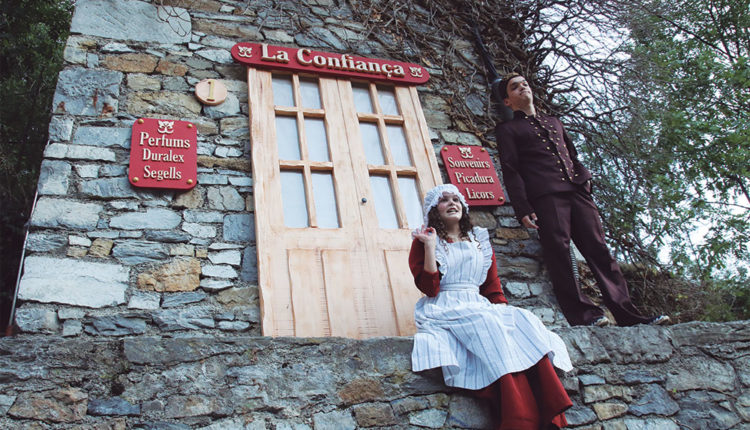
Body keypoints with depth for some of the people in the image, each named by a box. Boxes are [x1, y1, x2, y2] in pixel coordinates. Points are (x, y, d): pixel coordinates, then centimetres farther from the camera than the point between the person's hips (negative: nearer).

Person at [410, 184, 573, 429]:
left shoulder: (480, 241, 21)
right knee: (487, 324, -33)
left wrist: (503, 311, -3)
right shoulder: (423, 240, 7)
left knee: (523, 321, -24)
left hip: (479, 308, 5)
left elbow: (493, 289, 16)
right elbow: (429, 288, -7)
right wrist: (429, 246, -12)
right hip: (442, 311, -4)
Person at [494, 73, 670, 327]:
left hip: (577, 191, 5)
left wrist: (585, 178, 12)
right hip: (546, 196, -4)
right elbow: (511, 172, 3)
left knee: (599, 250, -3)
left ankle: (628, 315, -5)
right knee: (559, 254, -14)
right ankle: (583, 315, -13)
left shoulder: (554, 122, 32)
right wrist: (523, 209, -9)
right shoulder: (508, 130, 14)